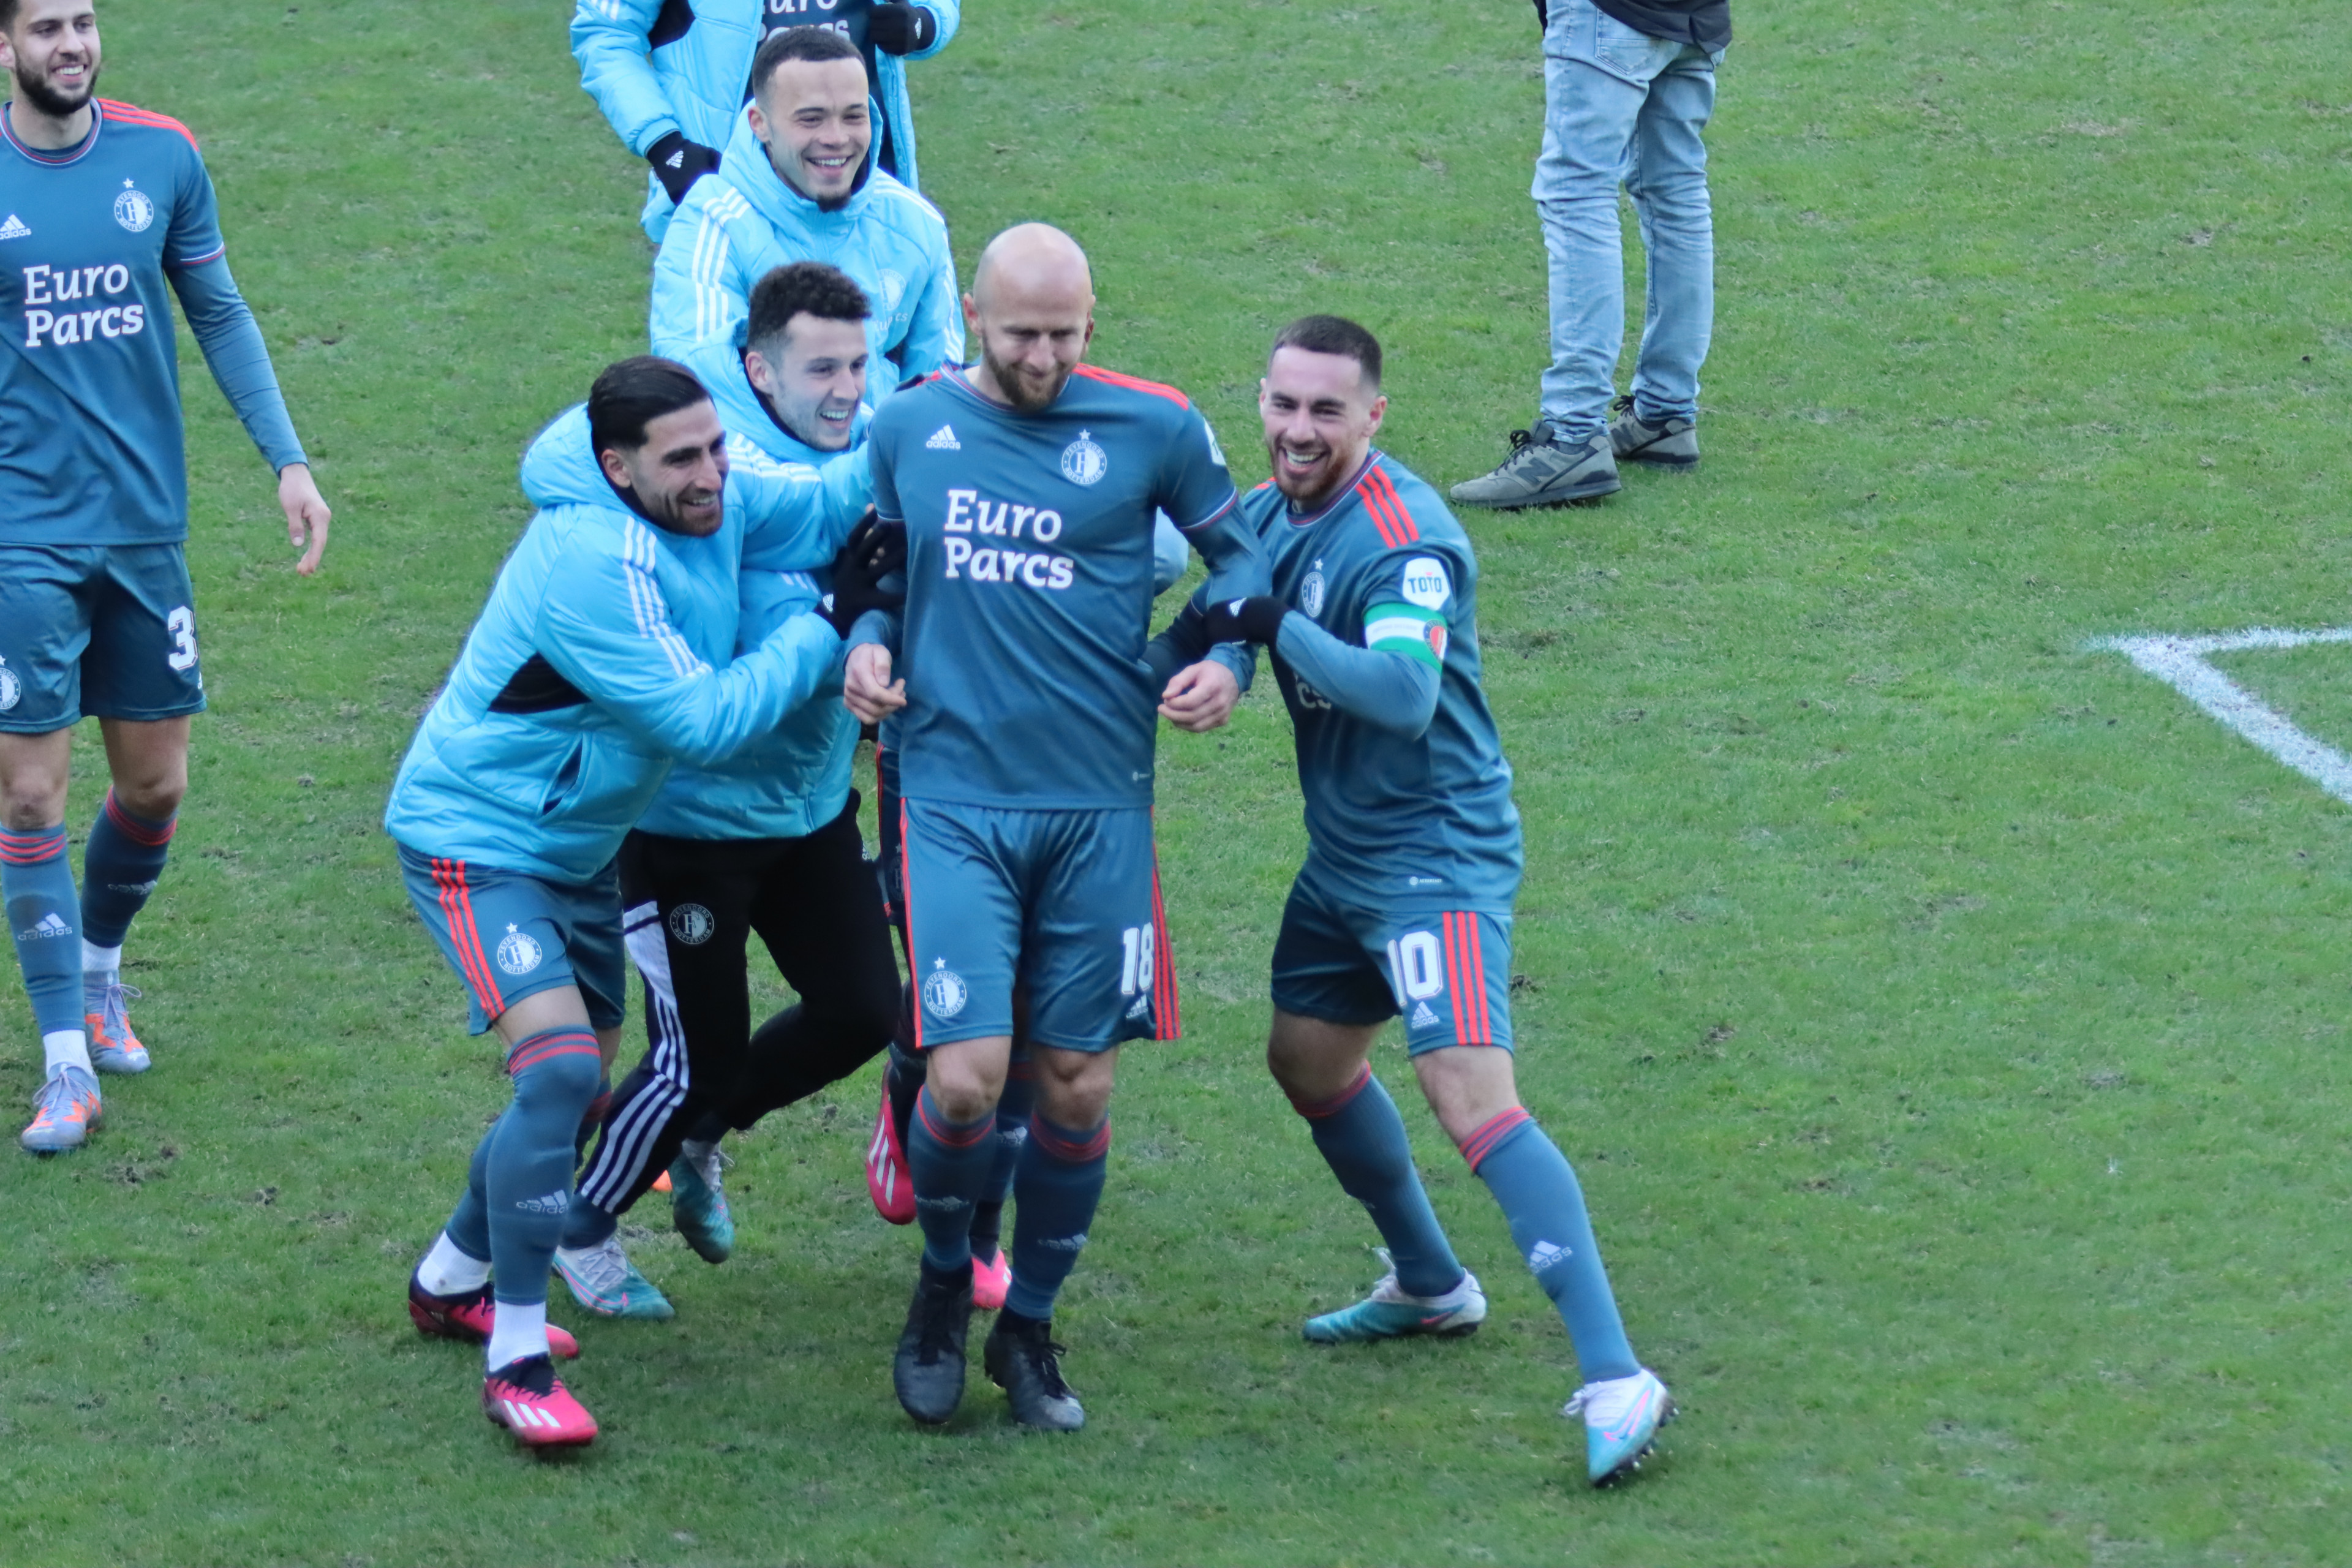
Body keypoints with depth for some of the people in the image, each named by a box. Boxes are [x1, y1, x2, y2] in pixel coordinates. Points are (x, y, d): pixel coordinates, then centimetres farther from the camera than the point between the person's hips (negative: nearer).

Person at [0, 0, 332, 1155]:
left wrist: (287, 459, 6)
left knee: (154, 786, 10)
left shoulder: (162, 157, 1)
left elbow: (222, 318, 11)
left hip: (147, 524, 3)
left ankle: (98, 972, 37)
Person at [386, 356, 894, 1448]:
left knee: (580, 1088, 17)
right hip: (475, 840, -9)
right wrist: (832, 630, -22)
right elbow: (704, 722, -28)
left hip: (576, 846, 9)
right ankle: (515, 1363, -18)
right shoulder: (593, 563, -31)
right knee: (559, 1070, -23)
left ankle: (454, 1282, 39)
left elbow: (835, 508, 7)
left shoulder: (715, 504, -7)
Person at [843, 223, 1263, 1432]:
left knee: (1076, 1089, 3)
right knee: (965, 1077, -13)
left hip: (1099, 804, 0)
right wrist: (868, 643, 0)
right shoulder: (906, 428, 6)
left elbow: (1239, 553, 12)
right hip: (955, 798, 0)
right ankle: (943, 1285, 16)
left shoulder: (1153, 427, 0)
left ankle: (1028, 1326, 25)